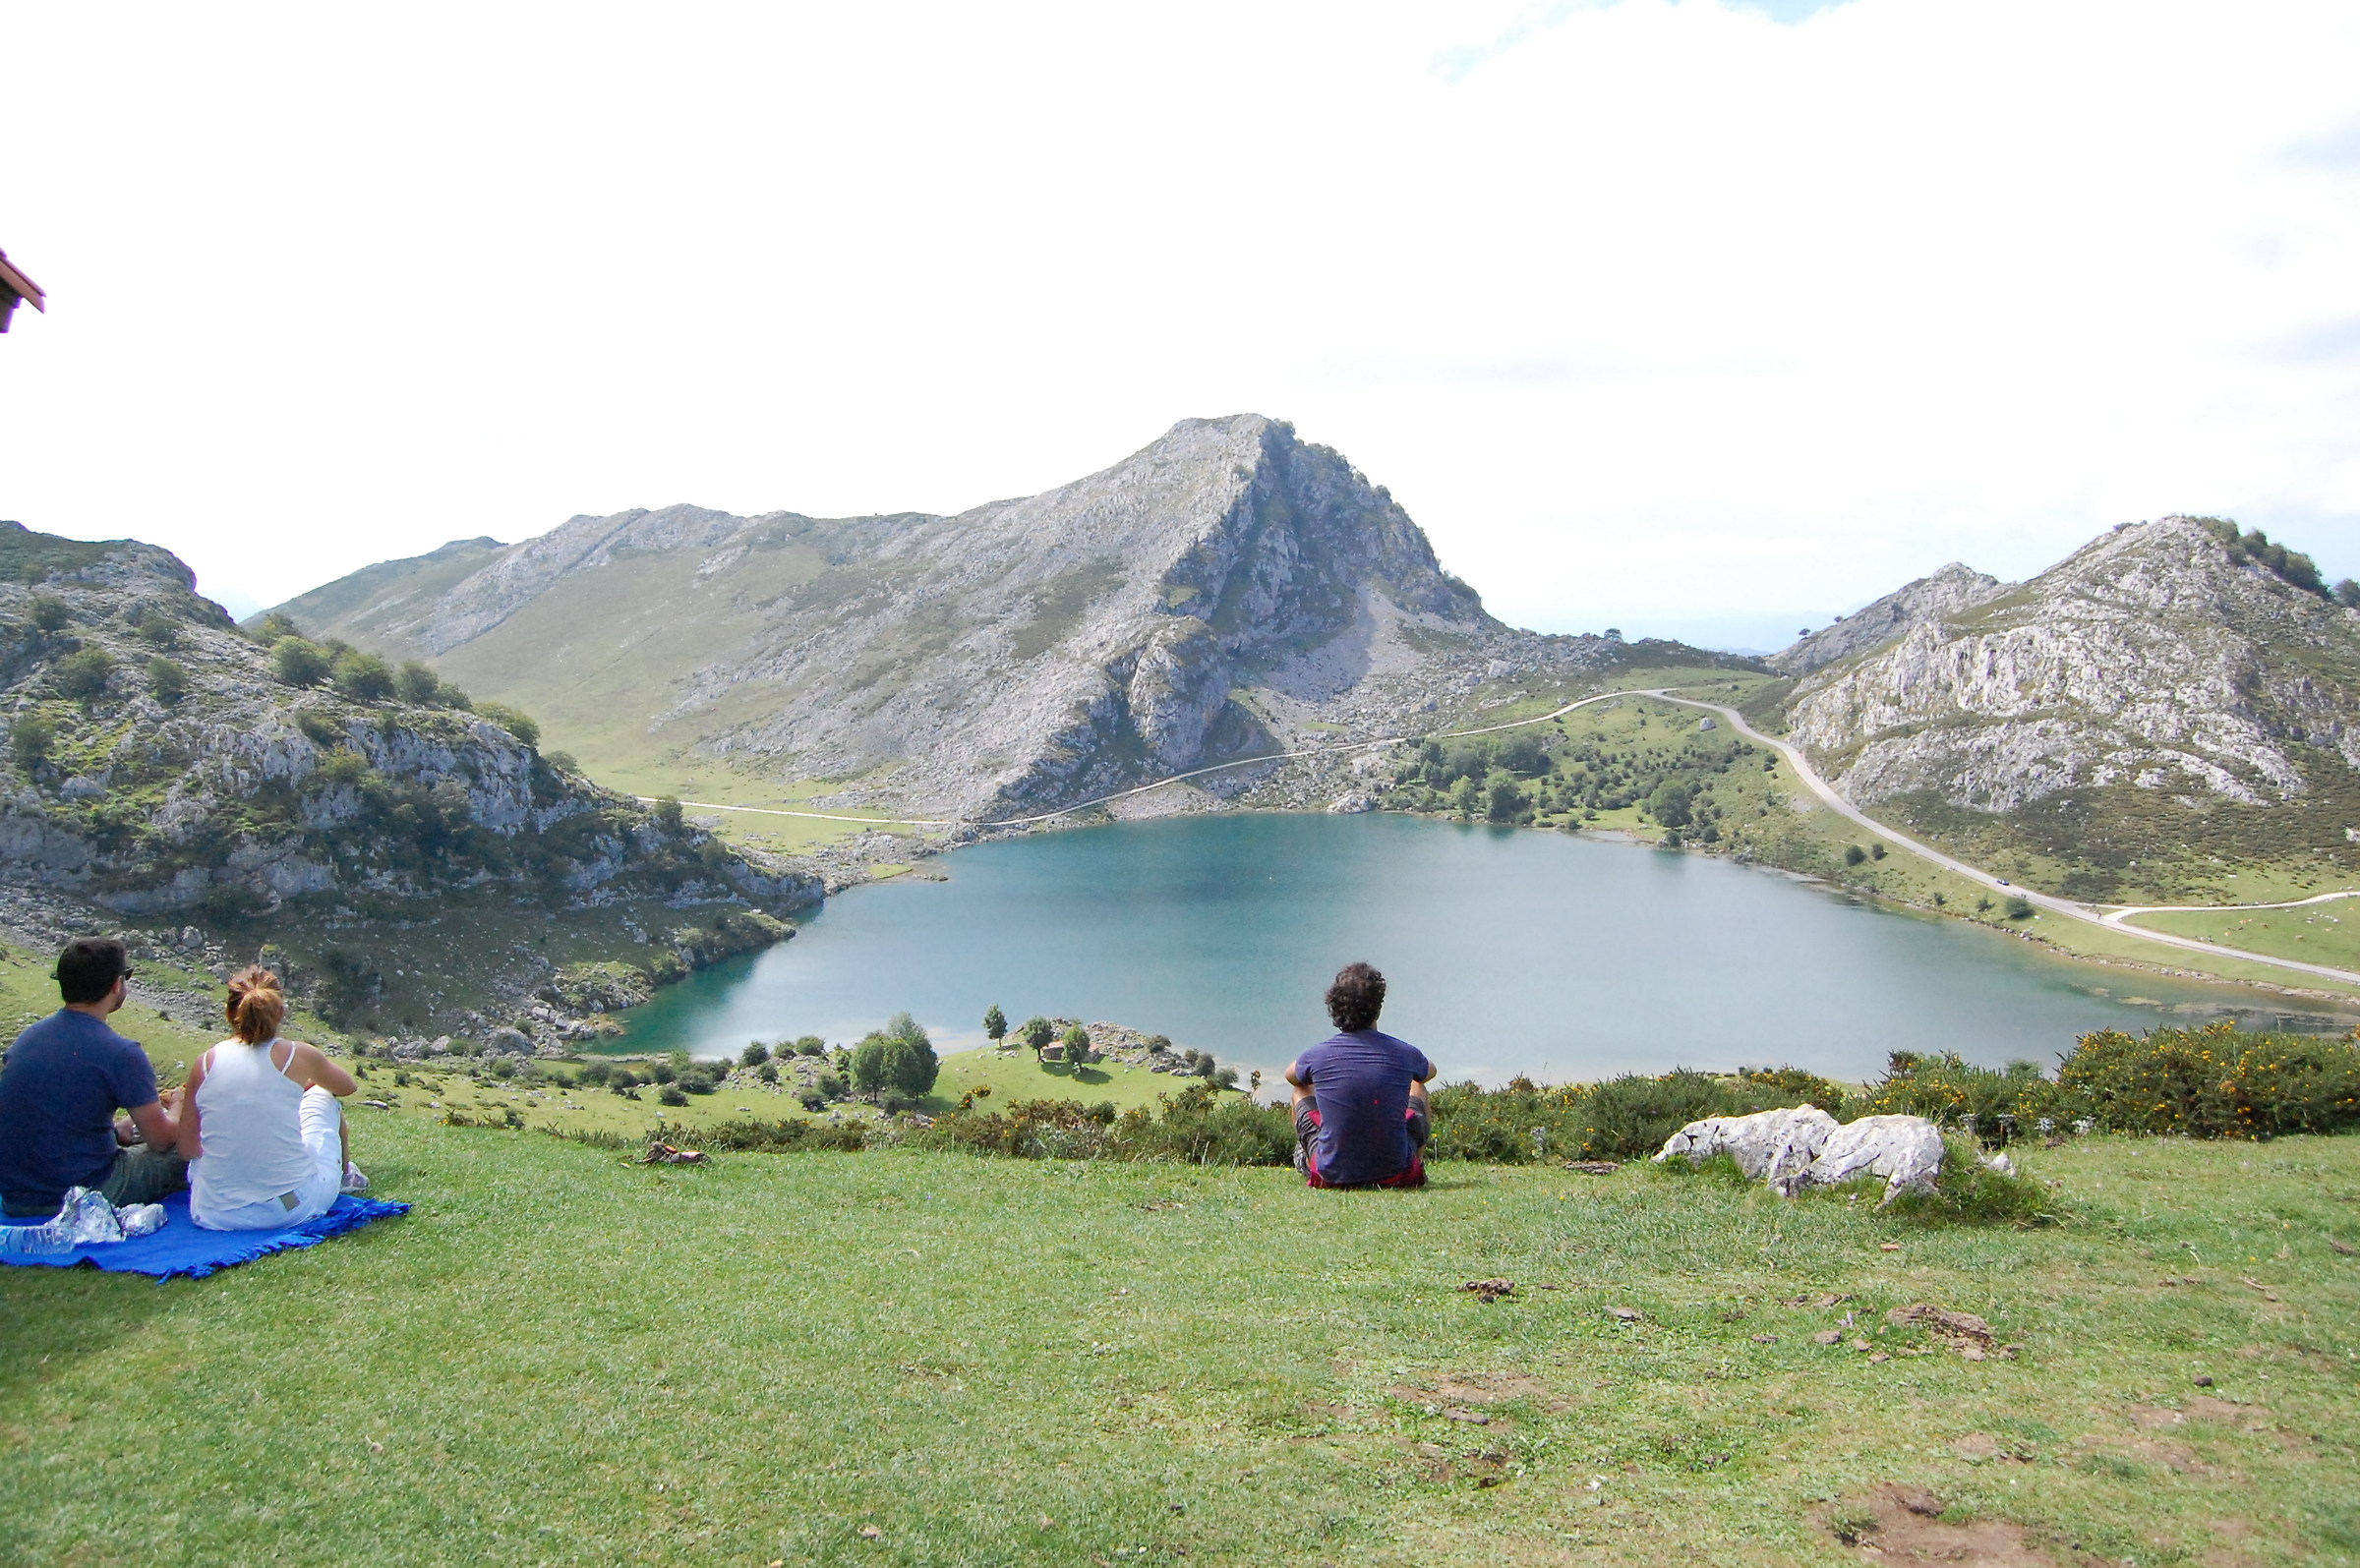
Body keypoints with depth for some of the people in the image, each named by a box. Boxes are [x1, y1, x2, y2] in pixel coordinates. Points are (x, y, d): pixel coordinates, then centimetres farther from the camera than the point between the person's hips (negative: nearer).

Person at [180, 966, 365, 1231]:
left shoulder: (205, 1063, 0)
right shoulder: (298, 1055, -4)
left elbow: (187, 1149, 7)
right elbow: (348, 1087, 19)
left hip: (217, 1215, 2)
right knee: (322, 1094, 27)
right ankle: (345, 1175, 50)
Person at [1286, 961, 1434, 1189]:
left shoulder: (1316, 1056, -10)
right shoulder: (1405, 1054, -9)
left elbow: (1291, 1075, 17)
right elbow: (1429, 1072, 19)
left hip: (1332, 1176, 0)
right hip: (1395, 1175, 1)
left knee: (1301, 1089, 27)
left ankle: (1305, 1161, 50)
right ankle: (1419, 1165, 47)